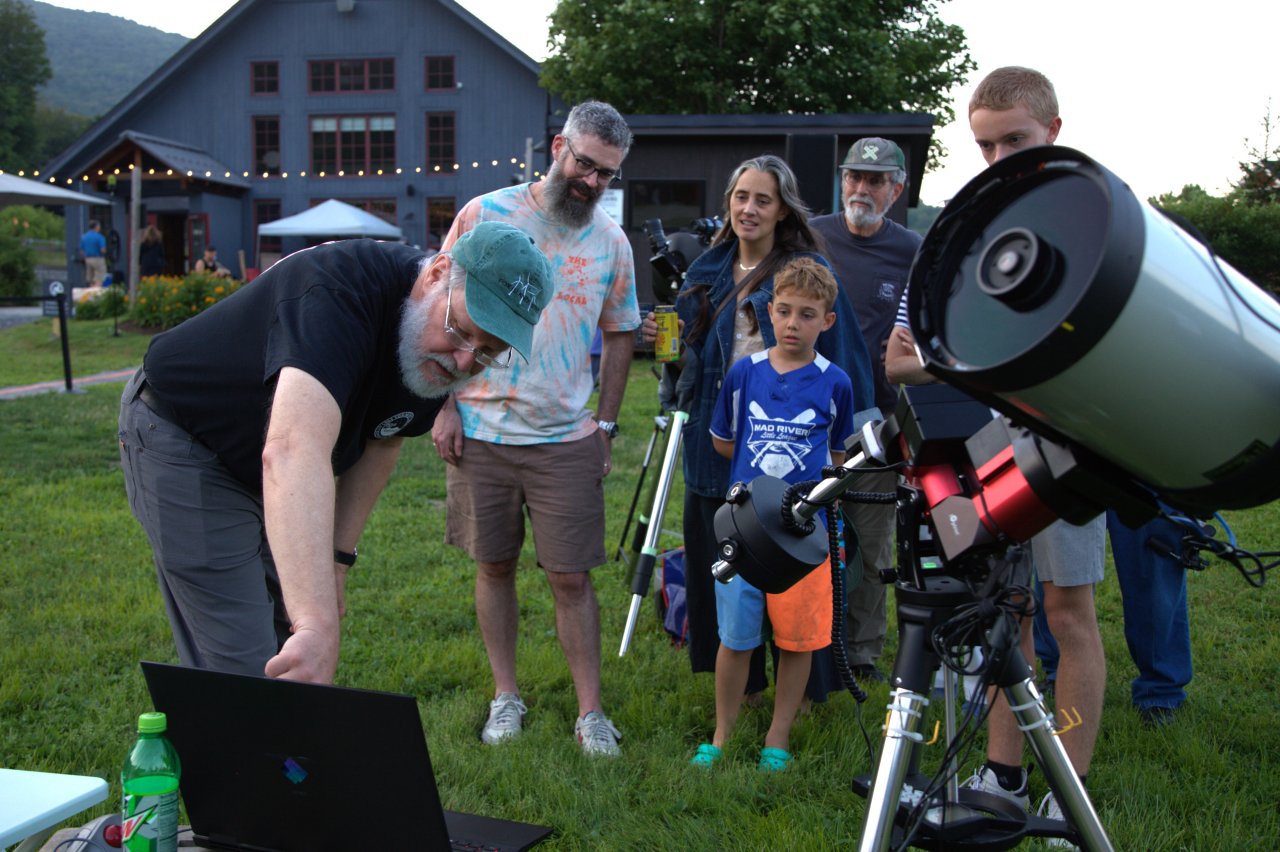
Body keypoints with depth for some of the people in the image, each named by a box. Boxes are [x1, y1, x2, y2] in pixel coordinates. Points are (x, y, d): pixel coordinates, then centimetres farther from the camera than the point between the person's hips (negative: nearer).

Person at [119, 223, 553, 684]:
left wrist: (337, 556, -1)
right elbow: (294, 452, -52)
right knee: (243, 667, -11)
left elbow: (380, 442, 6)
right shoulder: (343, 292, -38)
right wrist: (318, 624, -60)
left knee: (294, 647, 11)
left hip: (265, 464, 8)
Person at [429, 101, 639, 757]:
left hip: (567, 439, 1)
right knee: (494, 567, 10)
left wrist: (606, 422, 8)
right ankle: (506, 696, 24)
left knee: (571, 578, 2)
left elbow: (620, 334, 14)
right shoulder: (485, 215, -3)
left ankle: (590, 711, 13)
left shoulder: (611, 242, 4)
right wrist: (443, 404, -4)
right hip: (481, 432, 0)